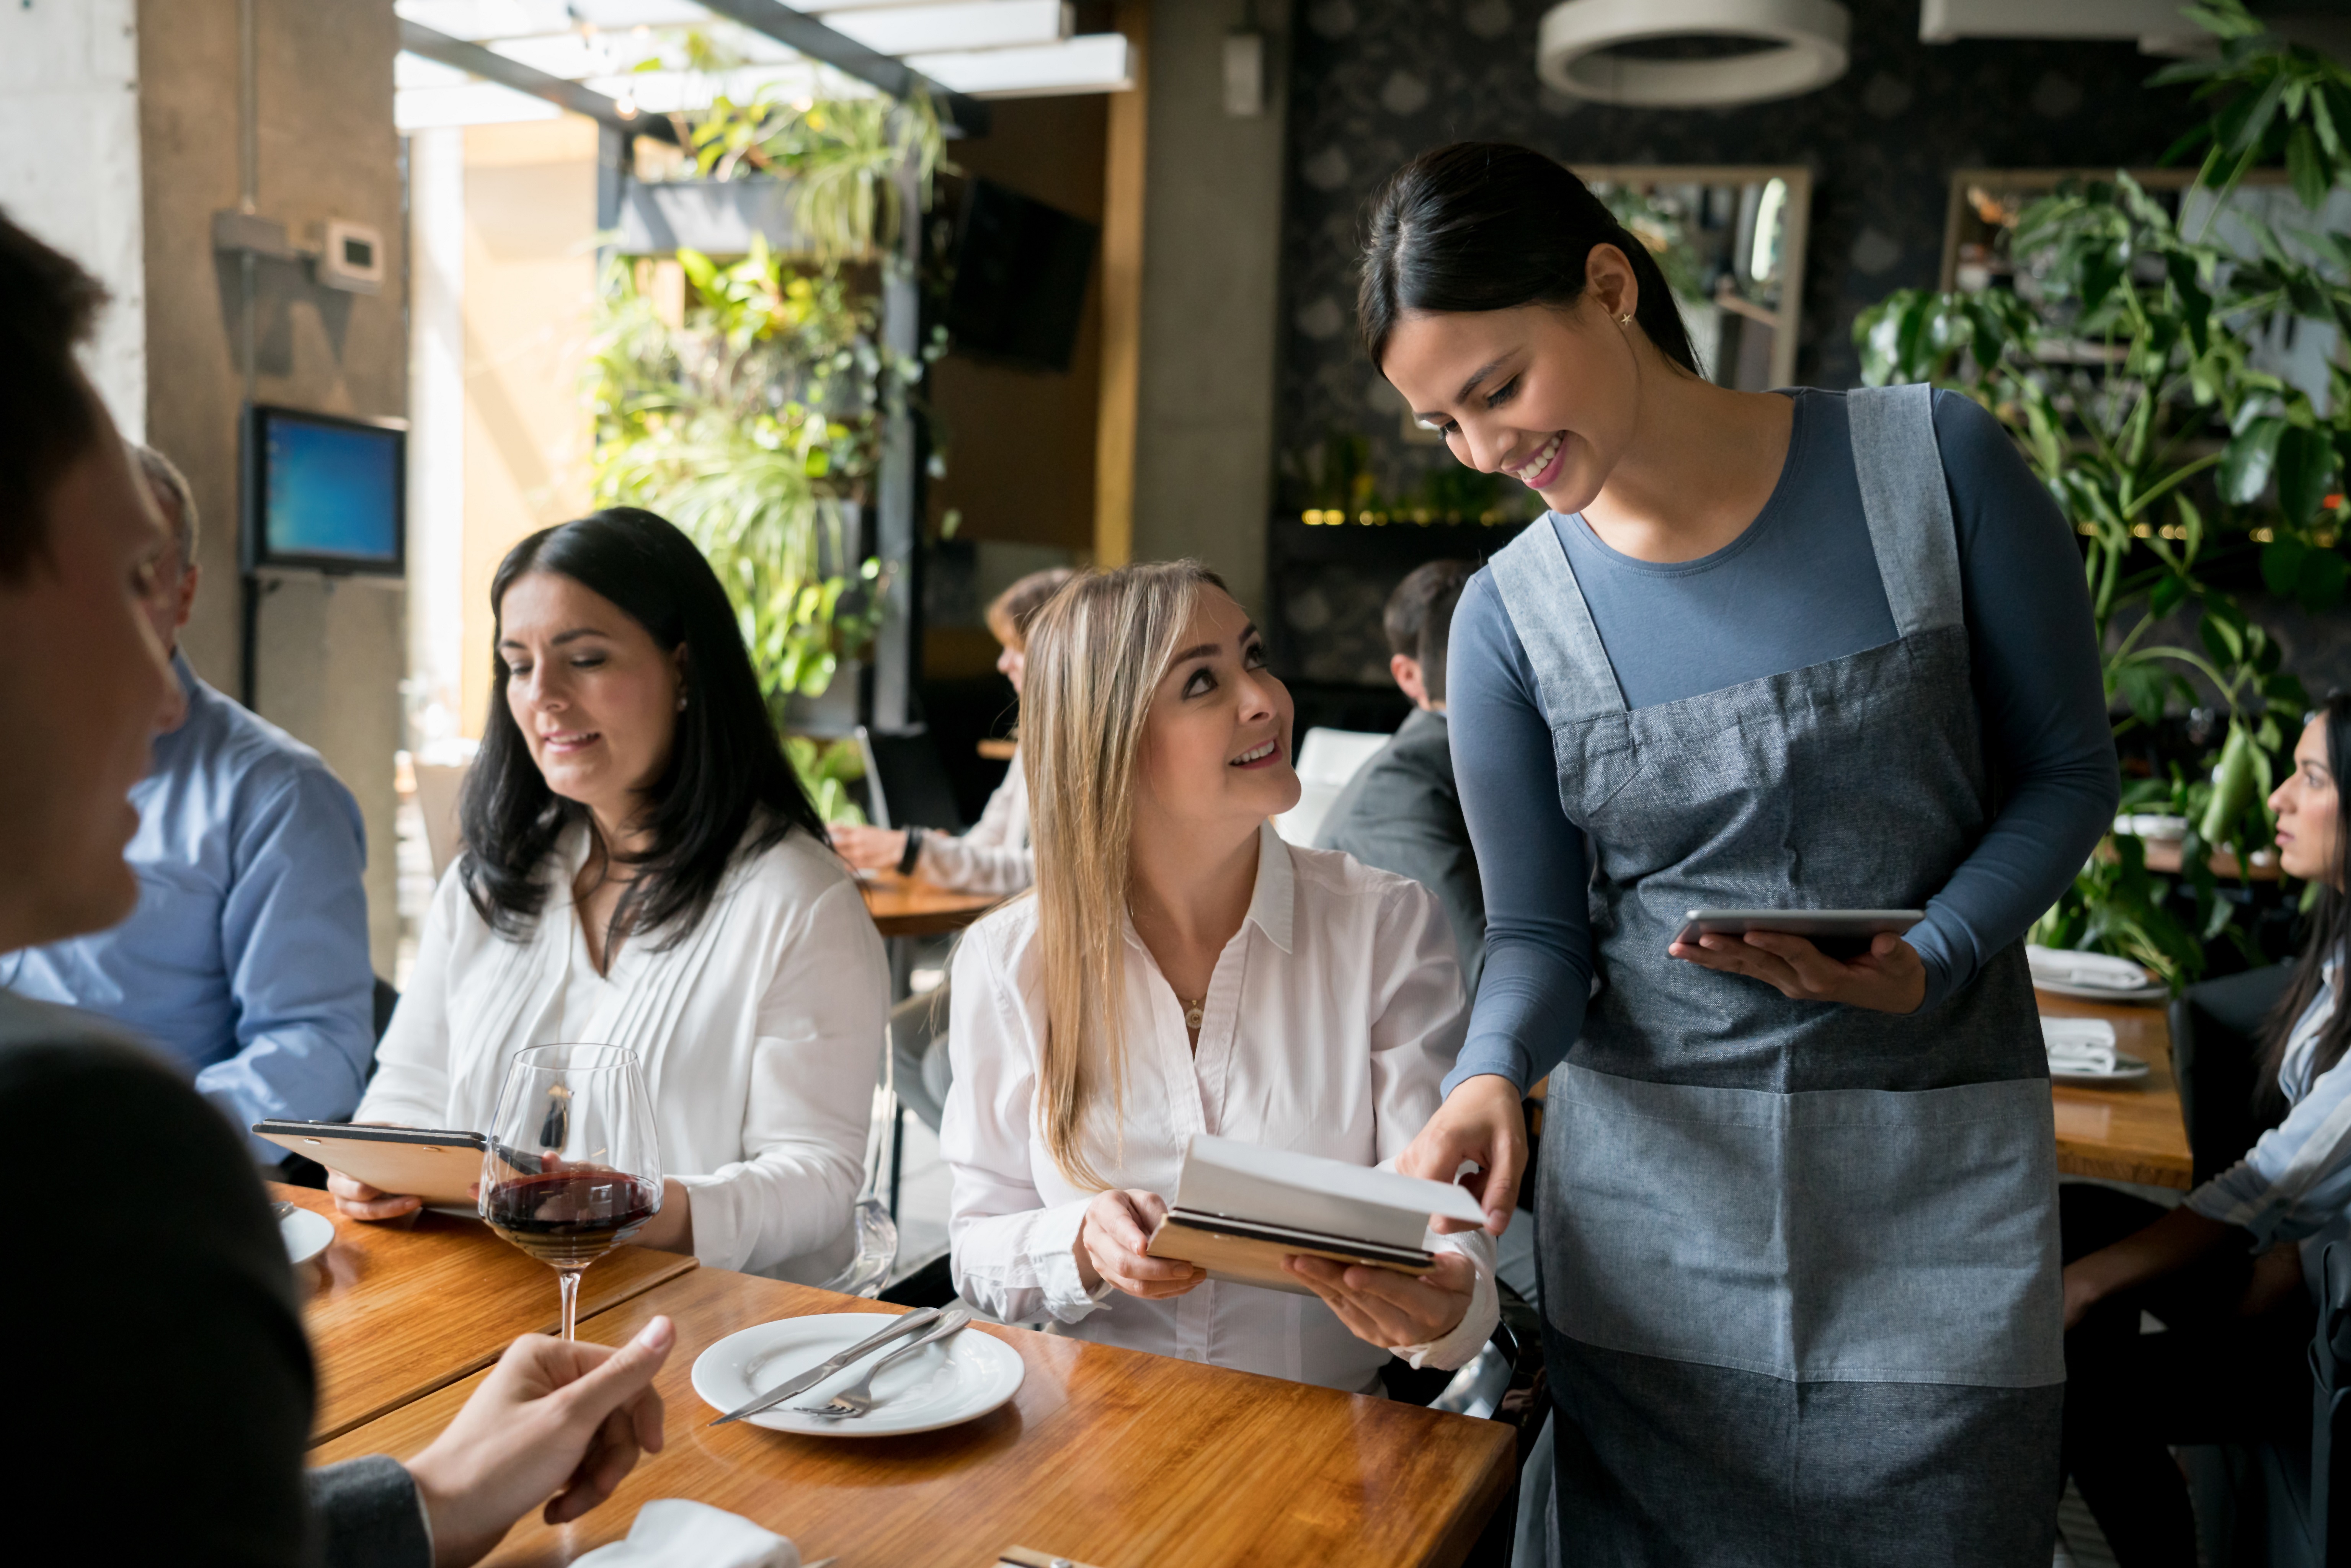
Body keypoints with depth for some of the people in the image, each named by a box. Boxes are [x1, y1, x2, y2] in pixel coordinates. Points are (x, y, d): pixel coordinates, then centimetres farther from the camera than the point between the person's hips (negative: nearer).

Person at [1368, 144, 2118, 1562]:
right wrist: (1491, 1076, -22)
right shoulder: (1512, 617, -4)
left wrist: (1931, 962, -16)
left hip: (1933, 1176, 0)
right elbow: (1538, 930, -1)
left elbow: (2069, 774, 0)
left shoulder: (1937, 465, -8)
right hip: (1646, 1184, 1)